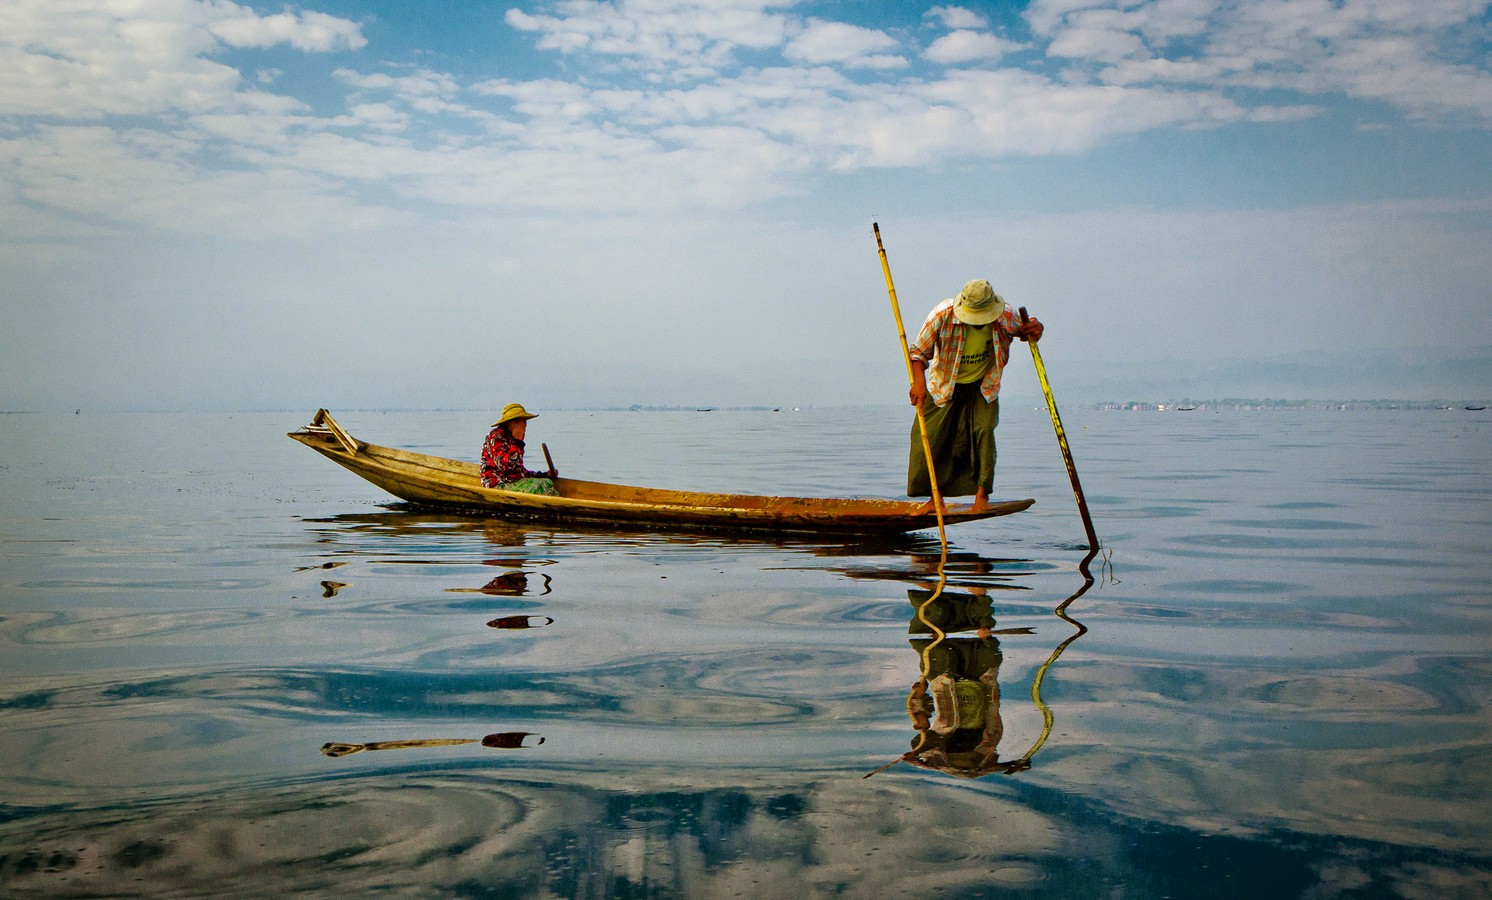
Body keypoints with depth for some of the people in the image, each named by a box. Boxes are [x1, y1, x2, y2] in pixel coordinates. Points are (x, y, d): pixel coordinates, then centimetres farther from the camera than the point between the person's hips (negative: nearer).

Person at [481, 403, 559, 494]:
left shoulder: (510, 438, 17)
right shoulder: (496, 436, -10)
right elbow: (505, 465, -24)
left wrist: (544, 475, 14)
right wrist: (517, 442, -19)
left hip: (515, 481, 9)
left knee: (547, 482, -8)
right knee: (539, 486, -24)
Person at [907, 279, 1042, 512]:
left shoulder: (1003, 317, -20)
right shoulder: (943, 314, -26)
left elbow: (1023, 330, 3)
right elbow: (918, 352, -18)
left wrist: (1034, 329, -23)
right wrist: (919, 382, -34)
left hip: (982, 387, 0)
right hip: (944, 387, 0)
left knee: (984, 429, -18)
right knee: (930, 438, -4)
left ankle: (982, 496, -11)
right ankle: (935, 497, 10)